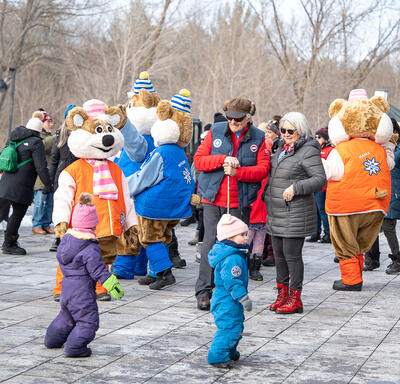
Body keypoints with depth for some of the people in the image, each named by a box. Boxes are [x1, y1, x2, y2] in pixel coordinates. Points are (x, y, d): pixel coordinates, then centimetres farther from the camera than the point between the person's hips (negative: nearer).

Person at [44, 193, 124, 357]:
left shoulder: (66, 239, 4)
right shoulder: (91, 248, -20)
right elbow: (99, 271, -20)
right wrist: (113, 287, -15)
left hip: (67, 284, 9)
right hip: (83, 290, -9)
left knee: (66, 316, 27)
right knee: (88, 321, 0)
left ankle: (52, 339, 37)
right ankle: (74, 347, -6)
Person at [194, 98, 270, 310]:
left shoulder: (258, 138, 2)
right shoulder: (215, 131, 4)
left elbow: (263, 169, -4)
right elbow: (199, 159, 1)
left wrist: (237, 171, -17)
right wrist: (223, 159, -15)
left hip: (241, 202, 0)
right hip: (213, 198, 0)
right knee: (211, 243, -2)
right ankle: (203, 291, 5)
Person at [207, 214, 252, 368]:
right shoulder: (233, 258, -24)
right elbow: (232, 281, -28)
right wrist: (243, 297, -27)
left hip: (224, 299, 11)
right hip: (227, 302, -11)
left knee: (236, 326, 21)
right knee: (230, 327, -8)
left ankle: (230, 352, 36)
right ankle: (217, 357, -1)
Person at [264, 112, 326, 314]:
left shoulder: (308, 151, -11)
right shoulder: (282, 149, 16)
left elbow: (320, 179, -19)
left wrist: (295, 188, -26)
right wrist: (267, 197, 21)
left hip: (296, 213, -8)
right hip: (276, 212, 8)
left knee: (292, 254, -5)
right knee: (279, 254, 12)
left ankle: (295, 298, 5)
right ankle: (282, 294, 23)